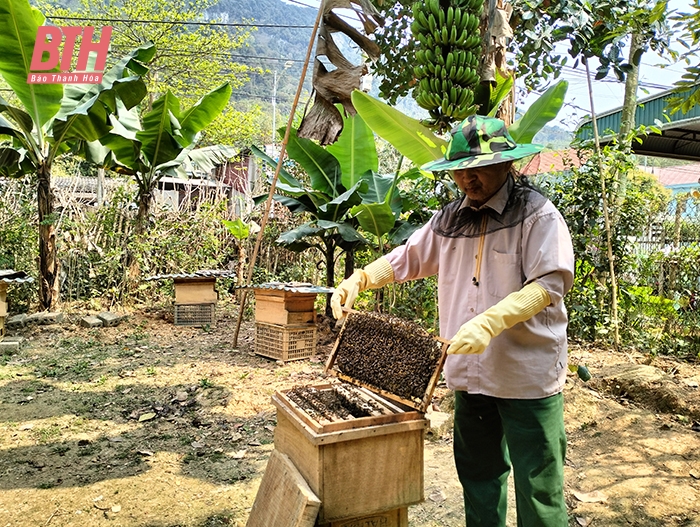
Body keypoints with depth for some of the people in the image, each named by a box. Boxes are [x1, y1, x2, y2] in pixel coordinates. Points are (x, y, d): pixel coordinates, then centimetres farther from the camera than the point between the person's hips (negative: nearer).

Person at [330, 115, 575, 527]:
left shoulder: (537, 214, -10)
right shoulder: (451, 219, 8)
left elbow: (550, 282, -20)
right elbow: (407, 258, 14)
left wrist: (489, 322, -33)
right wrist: (359, 280, -2)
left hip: (528, 374, -5)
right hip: (470, 372, 6)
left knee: (537, 485, 7)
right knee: (478, 472, 20)